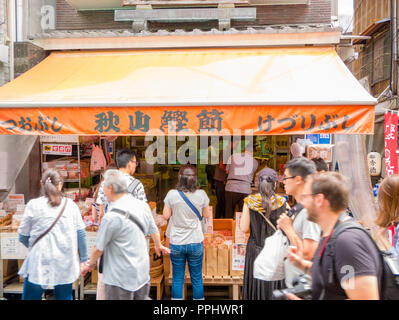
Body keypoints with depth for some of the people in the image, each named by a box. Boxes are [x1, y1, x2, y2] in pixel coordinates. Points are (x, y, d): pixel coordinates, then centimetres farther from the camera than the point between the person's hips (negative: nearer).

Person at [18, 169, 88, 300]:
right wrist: (83, 259, 9)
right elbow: (81, 234, 1)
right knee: (65, 297, 16)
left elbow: (23, 237, 1)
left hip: (40, 264, -2)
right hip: (66, 264, 2)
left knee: (30, 297, 14)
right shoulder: (71, 204, -1)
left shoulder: (33, 205, -6)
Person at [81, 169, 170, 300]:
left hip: (120, 277, -6)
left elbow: (98, 248, -13)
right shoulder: (143, 205, -3)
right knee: (142, 298, 24)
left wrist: (89, 264, 7)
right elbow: (153, 230, 12)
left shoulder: (111, 217, -25)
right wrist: (158, 245, 32)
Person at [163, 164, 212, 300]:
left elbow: (166, 215, -3)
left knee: (177, 278, 12)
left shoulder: (172, 194, -11)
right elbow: (207, 214, 4)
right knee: (197, 278, 13)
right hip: (195, 242, 0)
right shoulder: (201, 194, -8)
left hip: (176, 243, 0)